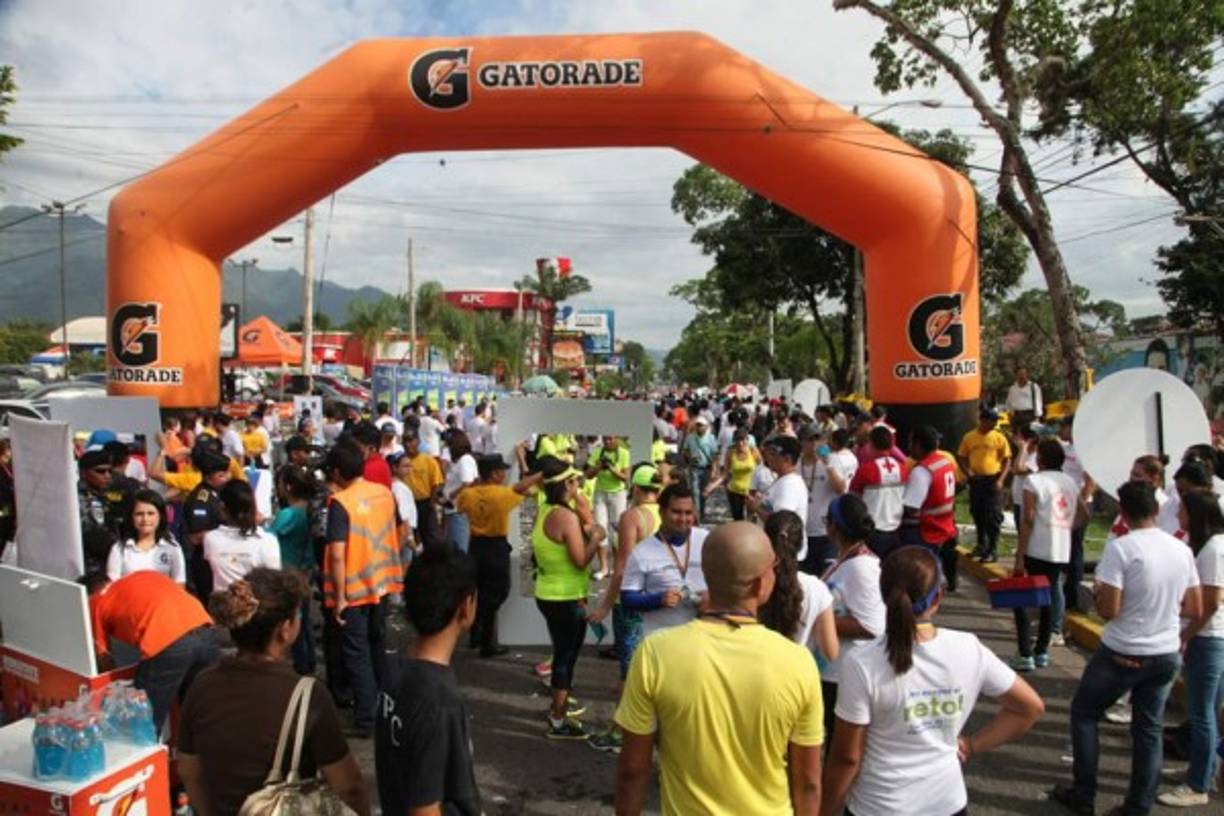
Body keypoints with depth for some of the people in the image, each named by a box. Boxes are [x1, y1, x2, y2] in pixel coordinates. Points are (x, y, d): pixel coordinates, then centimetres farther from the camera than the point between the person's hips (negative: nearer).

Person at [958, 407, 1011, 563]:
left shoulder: (999, 438, -4)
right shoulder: (969, 437, 2)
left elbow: (1007, 460, -1)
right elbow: (962, 457, 9)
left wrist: (1001, 479, -10)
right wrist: (968, 472, -6)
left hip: (992, 480, -3)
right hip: (976, 480, 3)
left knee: (992, 515, -3)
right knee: (978, 514, 14)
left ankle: (993, 550, 4)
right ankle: (982, 545, 30)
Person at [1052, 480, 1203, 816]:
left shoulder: (1120, 547, -19)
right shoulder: (1182, 550, -1)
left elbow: (1108, 609, -20)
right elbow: (1195, 611, 6)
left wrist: (1096, 593, 0)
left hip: (1123, 654, -5)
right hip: (1167, 655, 5)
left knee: (1084, 713, 14)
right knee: (1150, 729, 17)